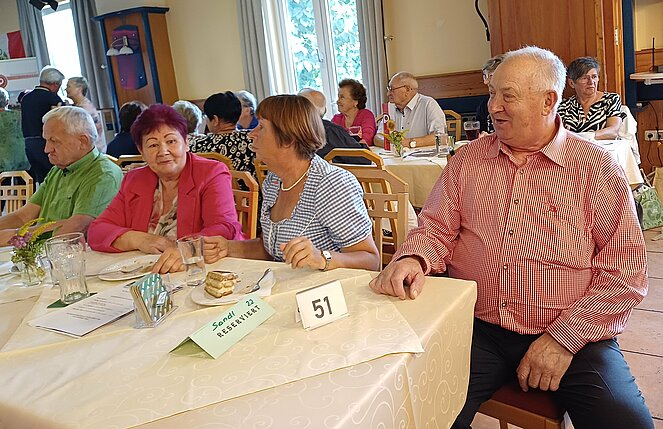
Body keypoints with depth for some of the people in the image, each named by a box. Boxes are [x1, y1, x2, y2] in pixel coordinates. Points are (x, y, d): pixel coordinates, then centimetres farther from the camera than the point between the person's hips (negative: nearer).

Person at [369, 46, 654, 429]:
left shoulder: (596, 167, -1)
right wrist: (413, 259, -14)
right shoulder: (468, 160, 10)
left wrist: (564, 338, -11)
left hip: (574, 337, -1)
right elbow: (437, 229, 9)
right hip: (479, 330, 2)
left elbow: (627, 271, -4)